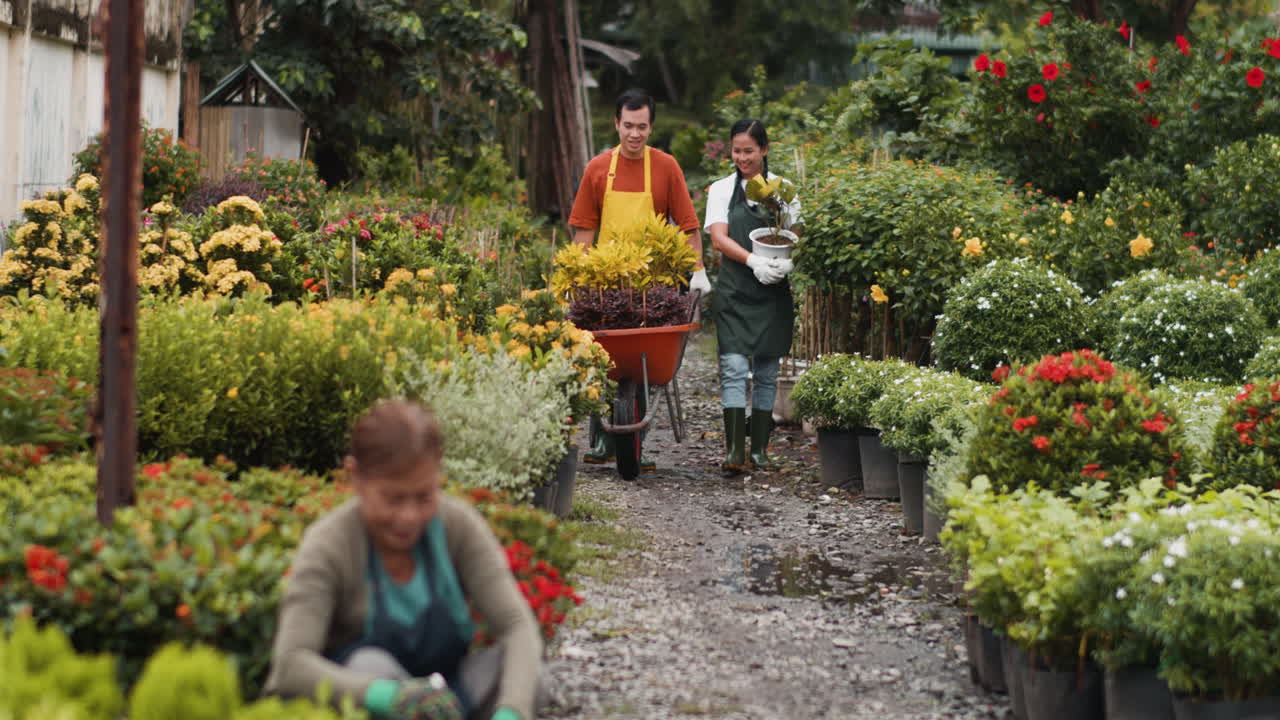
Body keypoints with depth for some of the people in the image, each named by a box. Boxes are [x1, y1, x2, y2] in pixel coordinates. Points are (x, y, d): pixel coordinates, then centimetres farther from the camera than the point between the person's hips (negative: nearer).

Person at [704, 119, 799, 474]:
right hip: (735, 289, -1)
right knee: (734, 368, -11)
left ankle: (760, 450, 13)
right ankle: (734, 450, -14)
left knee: (766, 372, 6)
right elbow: (718, 238, -6)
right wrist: (753, 260, -23)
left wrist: (786, 262, -15)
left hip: (774, 292, 1)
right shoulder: (722, 190, 5)